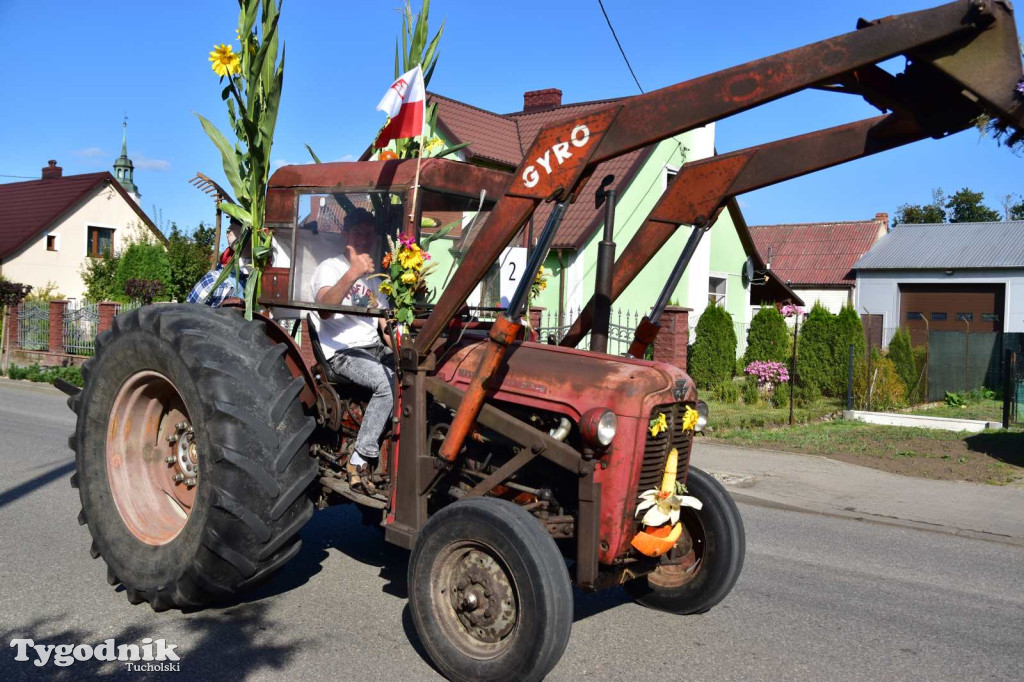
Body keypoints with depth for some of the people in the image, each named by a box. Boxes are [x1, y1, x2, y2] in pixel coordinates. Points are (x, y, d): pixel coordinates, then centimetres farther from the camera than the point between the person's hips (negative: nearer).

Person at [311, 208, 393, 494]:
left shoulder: (375, 279, 23)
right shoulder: (330, 267, 0)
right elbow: (324, 309, -21)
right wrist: (353, 273, -31)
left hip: (374, 350, 7)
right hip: (341, 351, -7)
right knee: (388, 382, -33)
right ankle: (360, 461, -24)